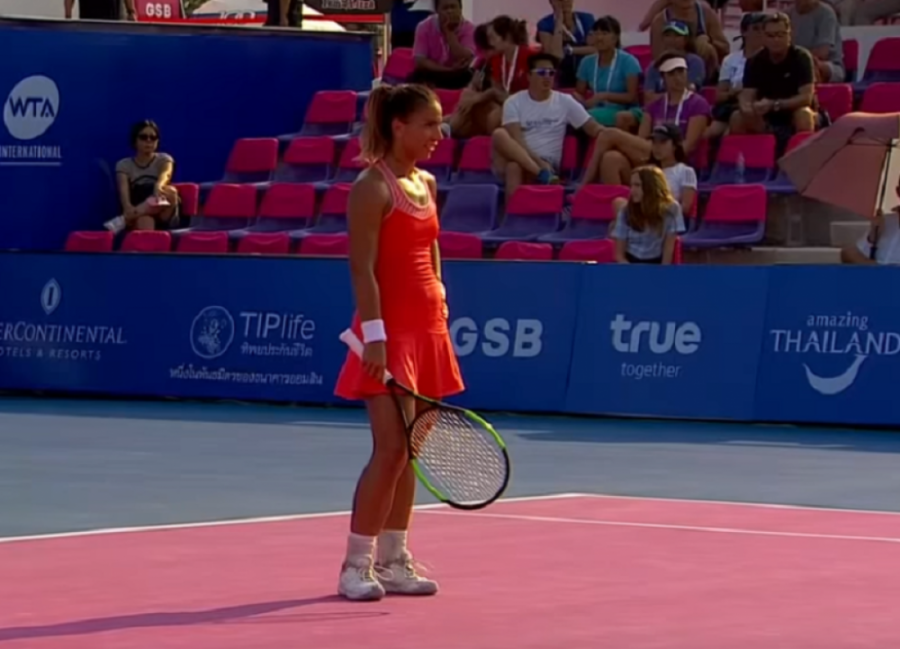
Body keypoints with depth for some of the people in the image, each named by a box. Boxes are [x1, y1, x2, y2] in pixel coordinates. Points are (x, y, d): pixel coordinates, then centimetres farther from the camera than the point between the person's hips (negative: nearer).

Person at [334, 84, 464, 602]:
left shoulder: (426, 185, 14)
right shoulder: (373, 188, -11)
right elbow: (362, 268, -16)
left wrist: (441, 321, 14)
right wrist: (374, 335, -22)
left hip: (428, 330, 8)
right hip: (390, 331, -8)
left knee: (408, 451, 9)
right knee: (391, 448, -11)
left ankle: (393, 561, 15)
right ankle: (357, 566, -4)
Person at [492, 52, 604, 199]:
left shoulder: (565, 101, 8)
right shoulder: (514, 102, 4)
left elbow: (593, 128, 5)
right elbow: (516, 140, -7)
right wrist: (538, 162, -21)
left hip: (548, 165, -2)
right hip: (520, 159, 2)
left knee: (515, 167, -37)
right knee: (500, 135, -33)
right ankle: (544, 175, -40)